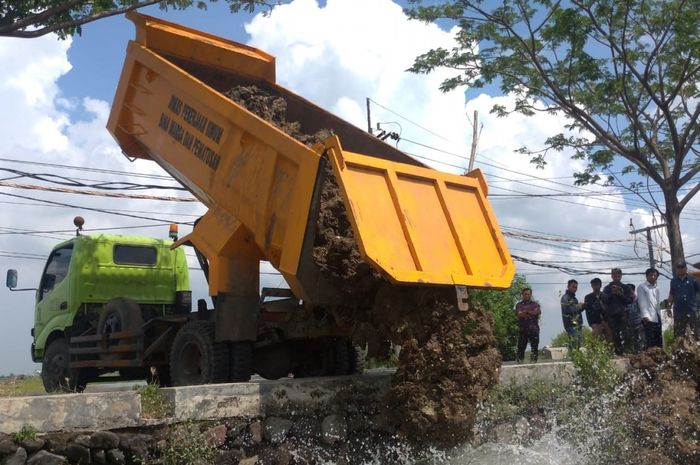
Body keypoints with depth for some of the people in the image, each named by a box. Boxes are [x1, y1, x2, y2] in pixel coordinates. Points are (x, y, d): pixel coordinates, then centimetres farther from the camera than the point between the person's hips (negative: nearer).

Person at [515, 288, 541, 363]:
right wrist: (532, 313, -9)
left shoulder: (535, 304, 16)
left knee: (534, 345, -2)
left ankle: (534, 359, 1)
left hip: (533, 328, 1)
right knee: (521, 346, -4)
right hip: (522, 328, -1)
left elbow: (538, 312, -4)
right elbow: (519, 314, -5)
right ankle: (519, 360, -2)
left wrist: (526, 312, -7)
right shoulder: (519, 305, 12)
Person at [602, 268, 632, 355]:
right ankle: (617, 351, -1)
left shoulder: (625, 288, 13)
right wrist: (611, 293, -9)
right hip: (611, 315, 0)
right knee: (615, 335, -3)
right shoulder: (607, 288, 12)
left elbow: (630, 300, 5)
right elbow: (604, 300, 3)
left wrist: (621, 294, -8)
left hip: (623, 314, 0)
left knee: (623, 334, -9)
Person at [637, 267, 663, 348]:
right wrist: (645, 316, -15)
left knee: (659, 341, 4)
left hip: (657, 318, 6)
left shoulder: (656, 288, 19)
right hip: (648, 318, -6)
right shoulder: (641, 287, 1)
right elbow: (642, 302, -7)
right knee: (650, 342, -9)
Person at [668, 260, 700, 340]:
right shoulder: (674, 281, 9)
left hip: (691, 310, -2)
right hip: (678, 311, 2)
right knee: (678, 333, 5)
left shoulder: (692, 279, 1)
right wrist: (669, 308, 10)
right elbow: (671, 295, 14)